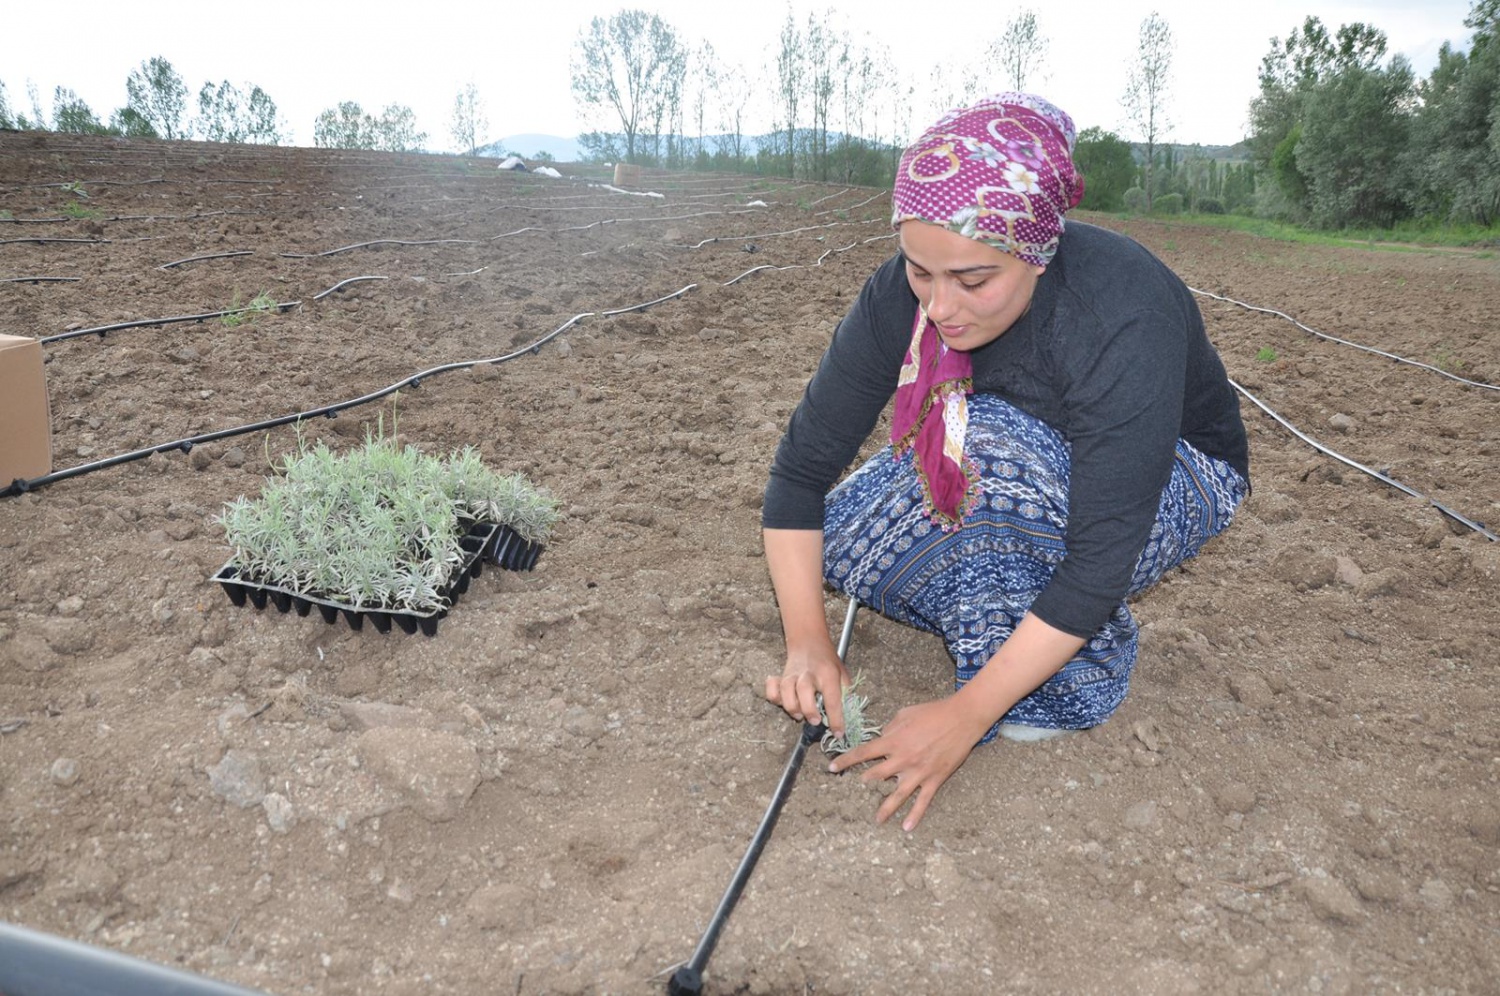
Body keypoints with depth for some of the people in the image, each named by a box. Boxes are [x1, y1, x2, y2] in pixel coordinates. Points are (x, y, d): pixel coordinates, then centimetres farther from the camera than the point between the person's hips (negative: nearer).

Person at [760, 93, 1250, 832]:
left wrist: (967, 715, -37)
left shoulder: (1123, 321, -36)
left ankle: (1082, 665, -14)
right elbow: (801, 469, -18)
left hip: (1170, 480, -4)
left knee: (990, 452, -36)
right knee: (841, 537, -19)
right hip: (1025, 488, 5)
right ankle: (1028, 623, 0)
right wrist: (807, 639, -27)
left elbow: (1101, 563, -36)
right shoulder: (901, 297, -22)